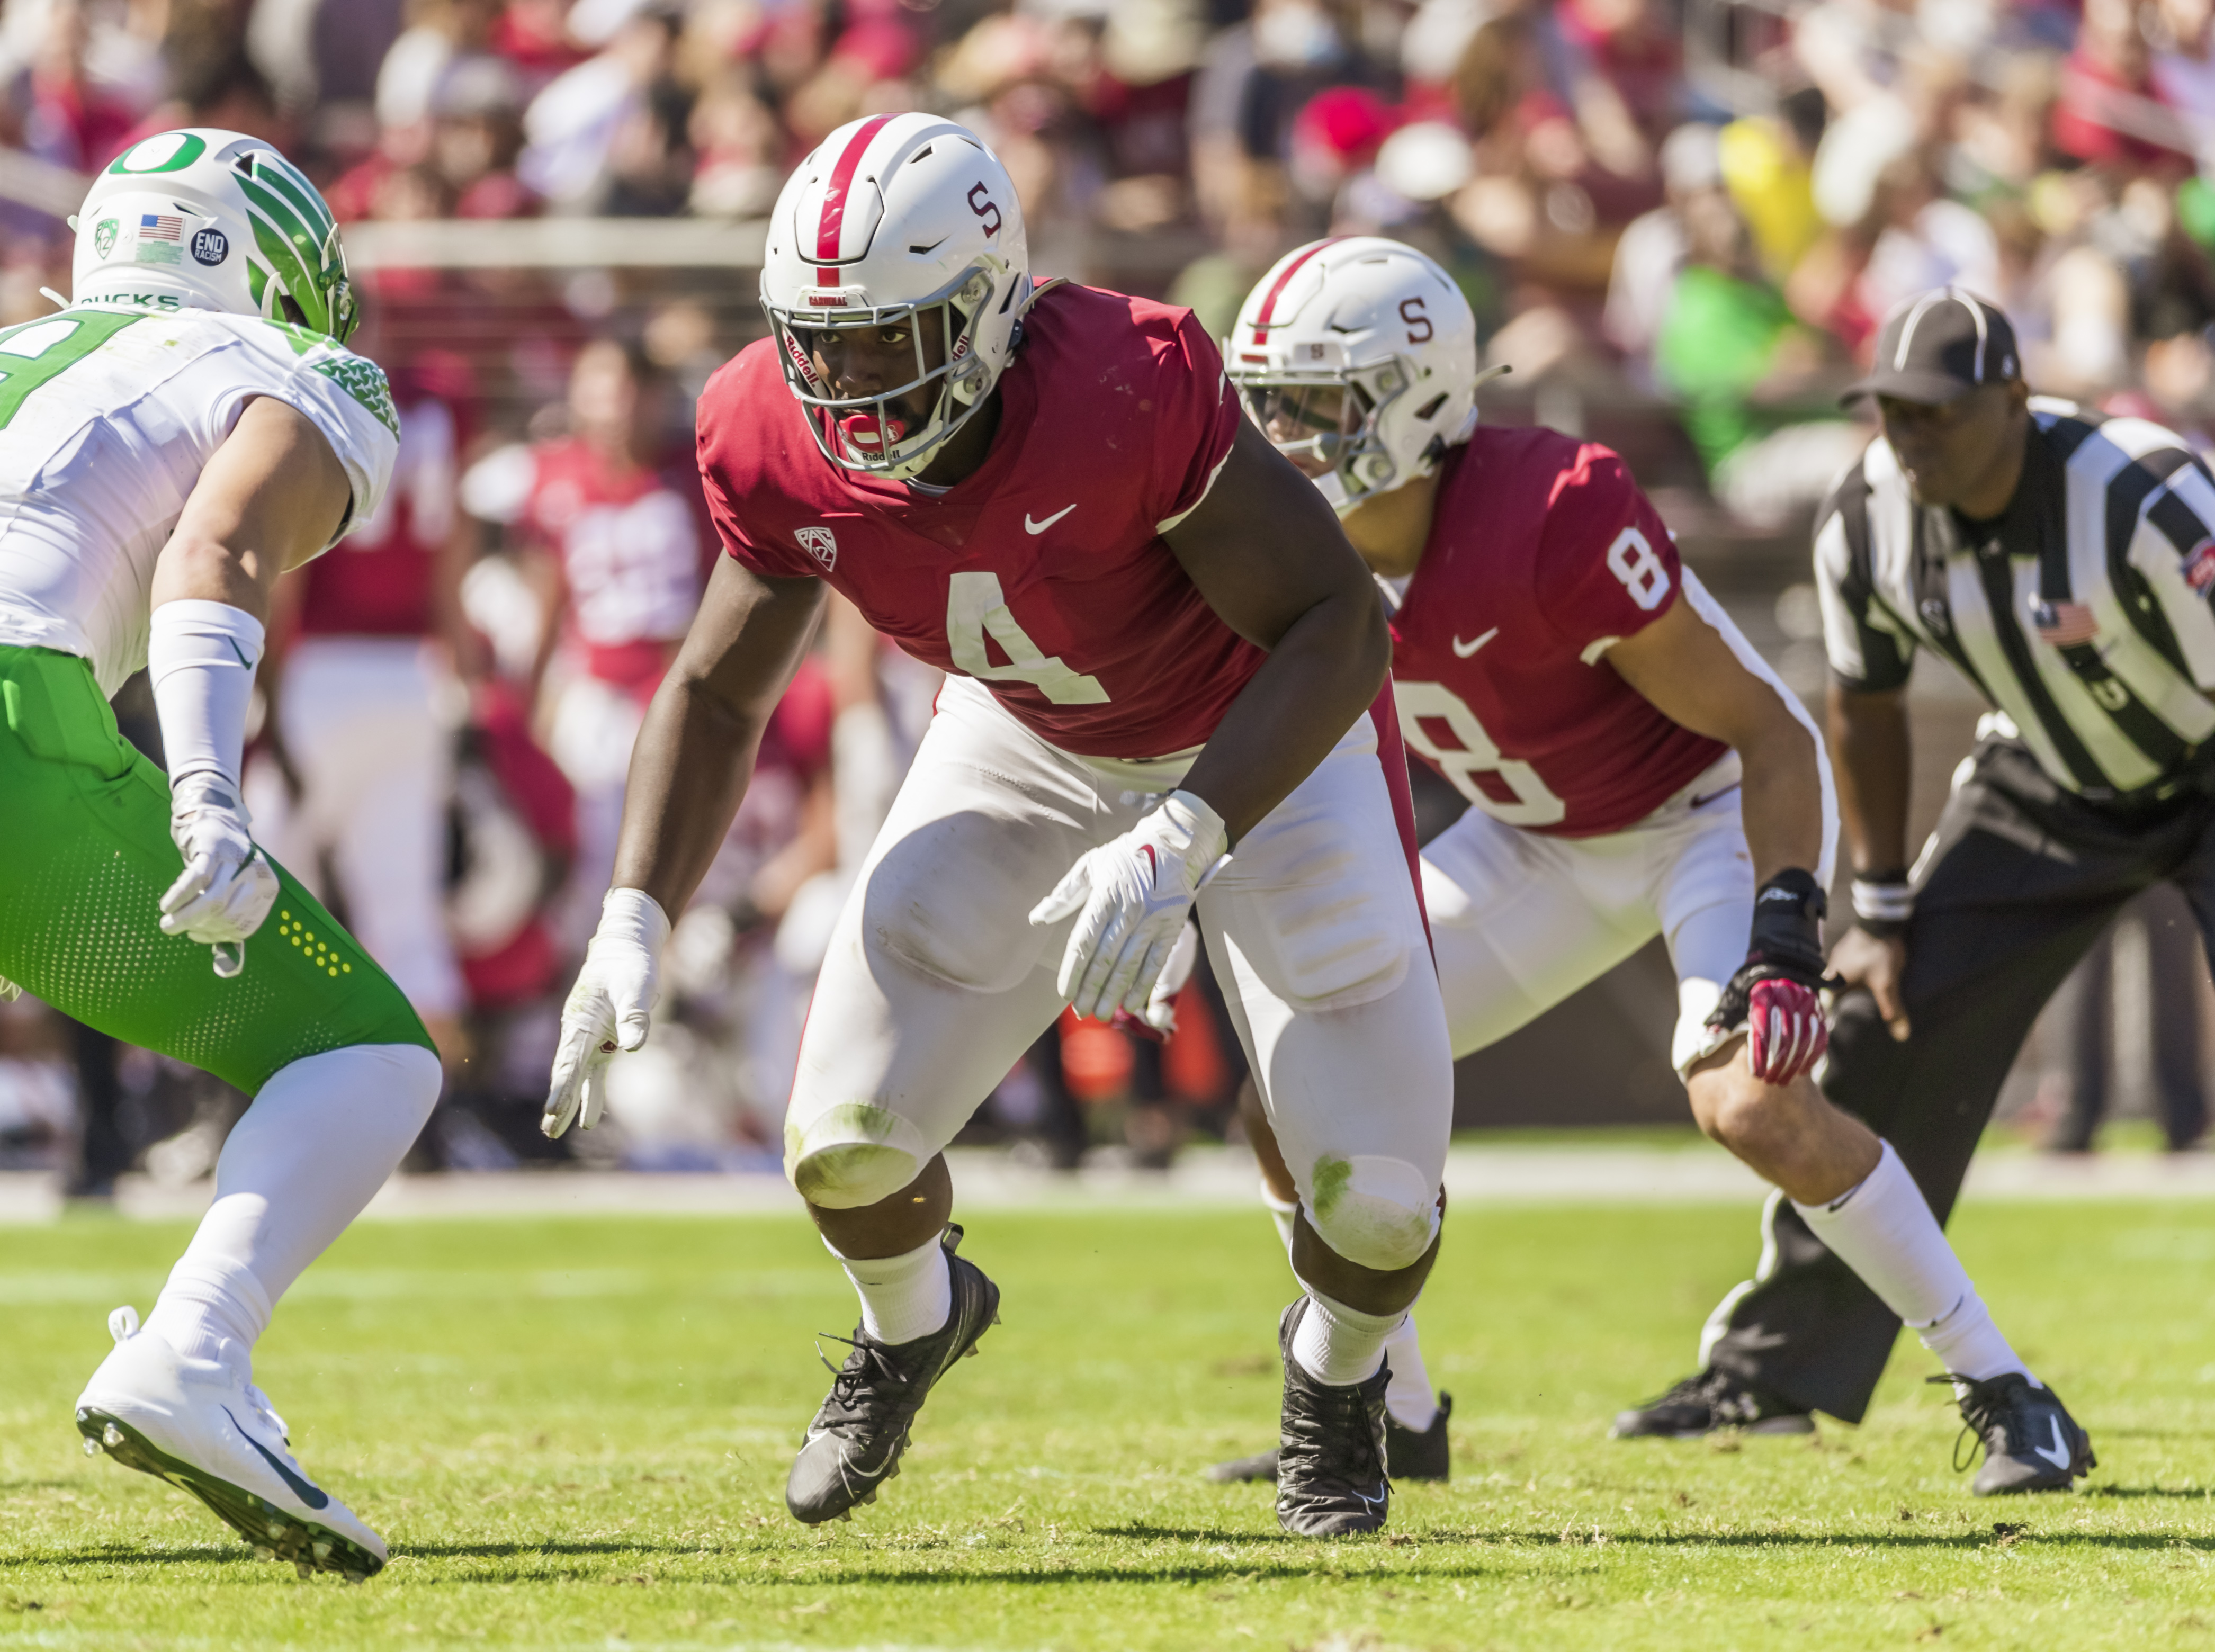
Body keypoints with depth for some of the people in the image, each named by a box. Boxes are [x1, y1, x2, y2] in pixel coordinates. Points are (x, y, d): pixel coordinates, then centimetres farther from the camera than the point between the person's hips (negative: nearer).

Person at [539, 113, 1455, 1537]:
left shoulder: (1128, 401, -40)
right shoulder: (784, 450, -23)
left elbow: (1338, 625, -31)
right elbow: (719, 692, -6)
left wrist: (1178, 845, -42)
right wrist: (634, 925, -19)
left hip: (1262, 741, -4)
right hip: (1031, 747, 4)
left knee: (1378, 1195, -11)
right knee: (844, 1145, -8)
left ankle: (1337, 1375, 28)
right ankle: (916, 1321, 31)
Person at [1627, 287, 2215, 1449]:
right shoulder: (1868, 523, -17)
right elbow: (1867, 708, 1)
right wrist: (1883, 909, 3)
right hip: (2050, 781, 5)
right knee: (1884, 1027, 1)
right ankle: (1778, 1365, 13)